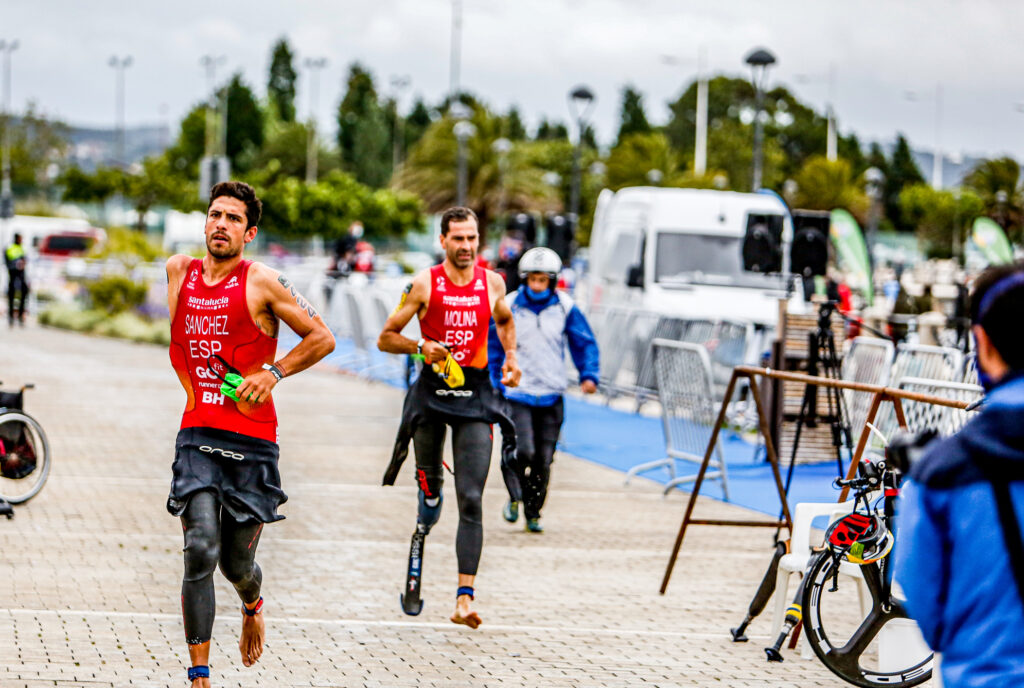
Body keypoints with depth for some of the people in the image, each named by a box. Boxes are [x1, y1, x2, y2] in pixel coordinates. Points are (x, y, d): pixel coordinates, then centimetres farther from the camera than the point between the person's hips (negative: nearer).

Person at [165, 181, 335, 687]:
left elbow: (322, 338, 0)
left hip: (252, 441, -2)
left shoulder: (262, 284, -5)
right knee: (200, 552, -16)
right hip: (197, 435, 2)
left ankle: (253, 605, 46)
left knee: (236, 563, 7)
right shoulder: (179, 271, 7)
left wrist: (273, 372, -10)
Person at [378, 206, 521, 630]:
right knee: (429, 485, 12)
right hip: (431, 391, -1)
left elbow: (504, 320, 28)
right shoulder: (425, 284, -4)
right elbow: (386, 338, -1)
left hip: (475, 396, 1)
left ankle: (465, 596, -14)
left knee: (470, 500, -9)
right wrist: (420, 348, -18)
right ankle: (425, 523, 51)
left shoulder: (492, 283, 5)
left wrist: (511, 356, 13)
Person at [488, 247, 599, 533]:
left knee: (544, 459, 5)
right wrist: (491, 383, 7)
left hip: (552, 395, 2)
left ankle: (533, 513, 21)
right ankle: (514, 497, 8)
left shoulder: (565, 308, 0)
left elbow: (585, 343, 9)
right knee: (522, 451, -18)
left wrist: (589, 374, -5)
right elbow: (493, 346, 8)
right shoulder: (510, 307, -2)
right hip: (517, 392, -2)